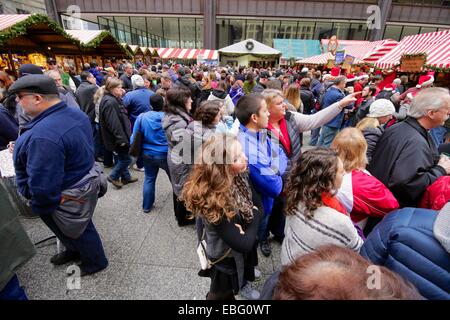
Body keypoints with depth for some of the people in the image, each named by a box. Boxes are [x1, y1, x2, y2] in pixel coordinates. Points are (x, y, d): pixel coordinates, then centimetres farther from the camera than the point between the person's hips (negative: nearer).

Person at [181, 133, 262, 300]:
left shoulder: (239, 176, -19)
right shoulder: (212, 202, -40)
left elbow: (255, 202, -3)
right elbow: (243, 244, -32)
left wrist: (242, 226, -19)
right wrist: (255, 216, -17)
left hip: (245, 244, 6)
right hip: (225, 257, -6)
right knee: (222, 292, 25)